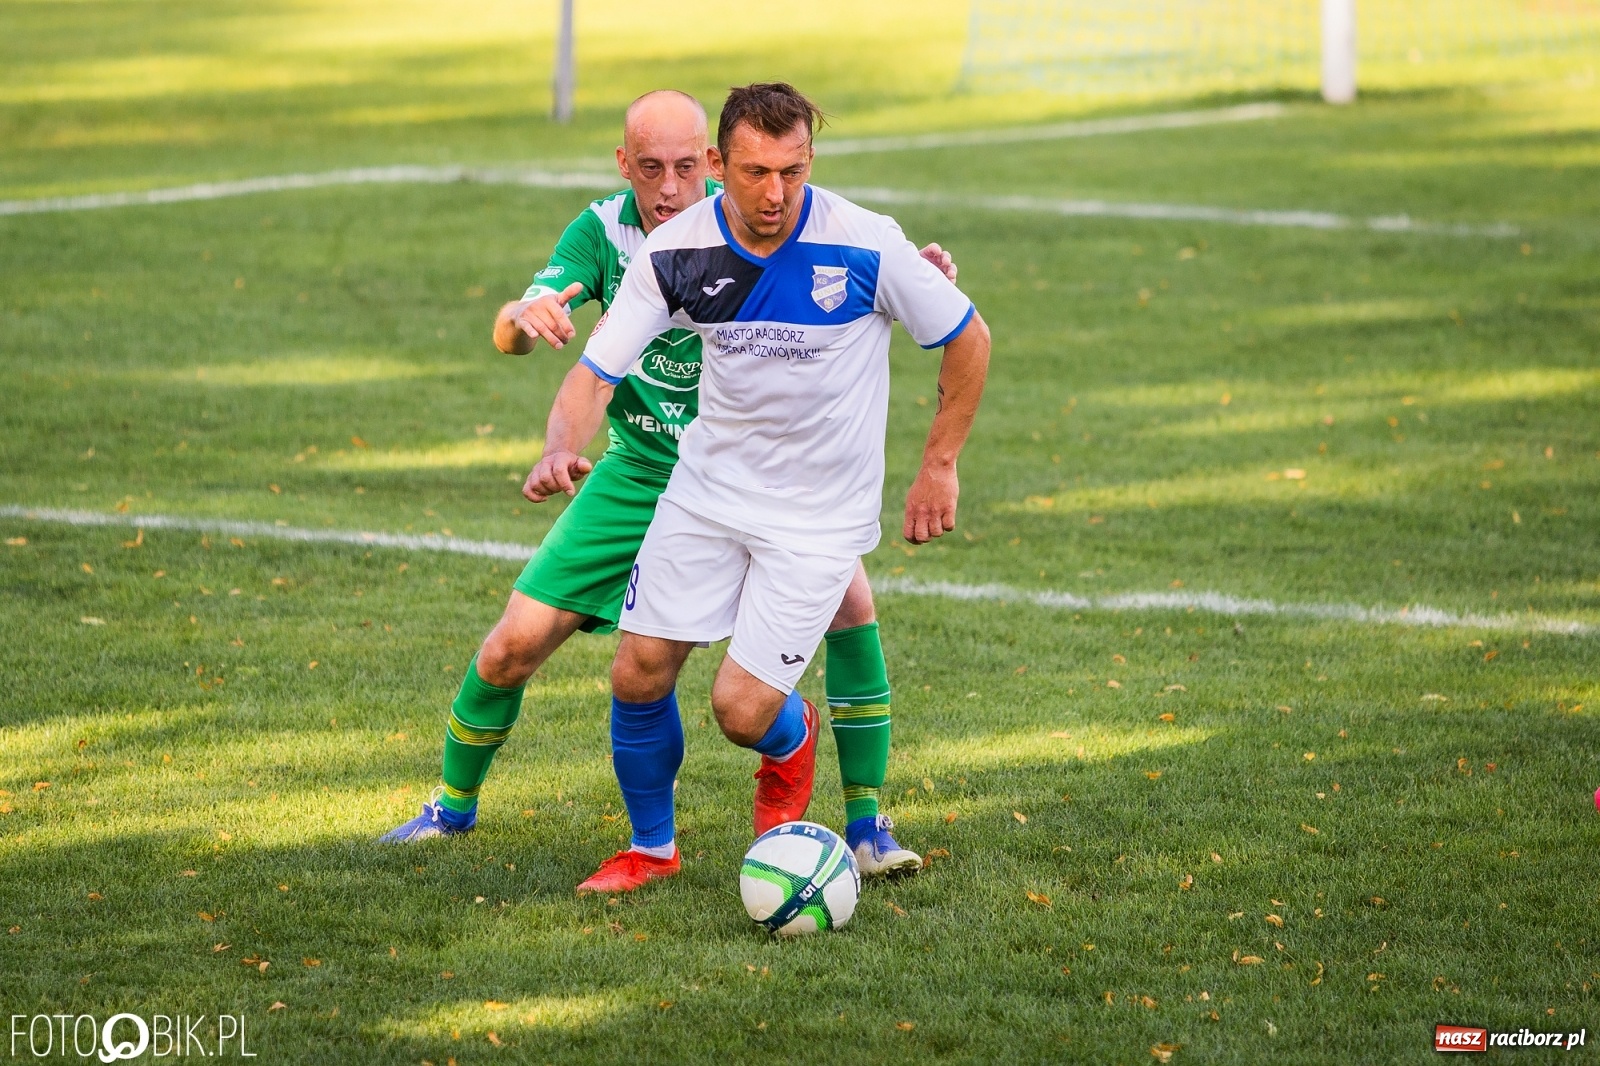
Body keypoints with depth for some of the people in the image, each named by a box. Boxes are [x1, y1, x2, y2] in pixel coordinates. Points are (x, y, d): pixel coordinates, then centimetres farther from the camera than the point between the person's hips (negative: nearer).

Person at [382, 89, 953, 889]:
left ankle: (867, 826, -13)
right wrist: (524, 317, -46)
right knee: (512, 648, -2)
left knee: (846, 597, -26)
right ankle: (454, 806, 27)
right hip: (640, 473, 1)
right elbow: (508, 334, -21)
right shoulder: (603, 232, -11)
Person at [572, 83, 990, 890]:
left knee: (742, 710, -9)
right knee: (638, 674, -2)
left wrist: (940, 466, 0)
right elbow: (597, 368, -10)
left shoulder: (866, 247, -20)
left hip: (821, 514, -3)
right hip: (707, 491, 3)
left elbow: (967, 339, -5)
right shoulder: (673, 251, -12)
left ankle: (793, 739, 31)